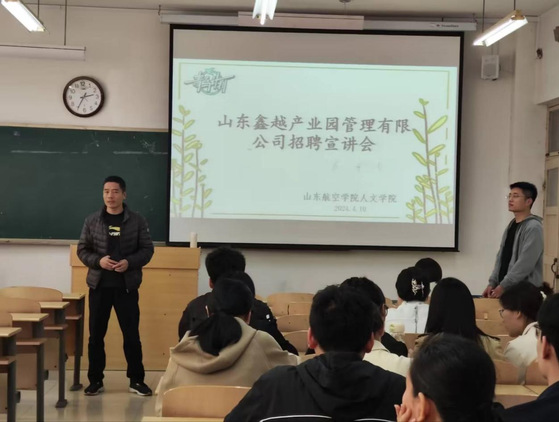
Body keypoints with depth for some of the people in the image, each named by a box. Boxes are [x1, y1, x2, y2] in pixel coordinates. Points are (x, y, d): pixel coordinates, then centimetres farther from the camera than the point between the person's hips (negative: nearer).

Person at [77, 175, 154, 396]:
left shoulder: (137, 221, 0)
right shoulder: (92, 221, 3)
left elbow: (147, 249, 1)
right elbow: (82, 250, 5)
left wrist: (129, 262, -16)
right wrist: (98, 260, -14)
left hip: (127, 286, -1)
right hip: (99, 285, 1)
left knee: (131, 333, 3)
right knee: (96, 334, 6)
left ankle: (136, 380, 14)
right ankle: (95, 380, 16)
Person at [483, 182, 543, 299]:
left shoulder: (533, 228, -12)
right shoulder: (511, 225, 16)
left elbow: (525, 263, -19)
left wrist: (503, 286, -18)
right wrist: (492, 283, 7)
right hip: (505, 287, 8)